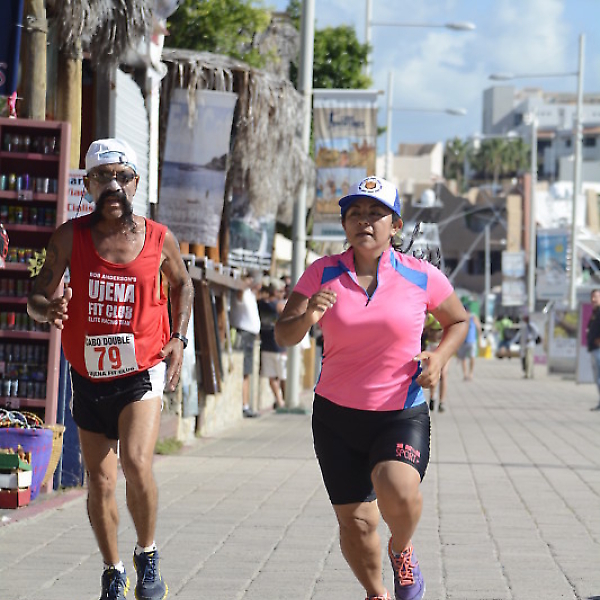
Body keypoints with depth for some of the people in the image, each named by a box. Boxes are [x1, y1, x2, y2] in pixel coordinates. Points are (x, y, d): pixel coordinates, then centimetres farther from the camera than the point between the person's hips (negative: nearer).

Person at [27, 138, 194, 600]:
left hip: (142, 373, -1)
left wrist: (178, 338, 5)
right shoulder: (70, 237, -5)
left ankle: (148, 557, 2)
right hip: (89, 377, 2)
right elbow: (37, 299, -5)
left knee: (137, 464, -21)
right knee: (100, 483, 7)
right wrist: (48, 309, -29)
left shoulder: (159, 239, -3)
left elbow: (182, 285, 17)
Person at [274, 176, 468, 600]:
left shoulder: (421, 277, -4)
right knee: (355, 521, 3)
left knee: (398, 490, -29)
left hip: (402, 415, -2)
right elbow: (283, 336, -5)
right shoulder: (323, 274, -2)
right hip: (336, 415, 2)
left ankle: (402, 550, 5)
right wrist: (307, 317, -28)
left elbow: (458, 321, 13)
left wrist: (440, 357, -7)